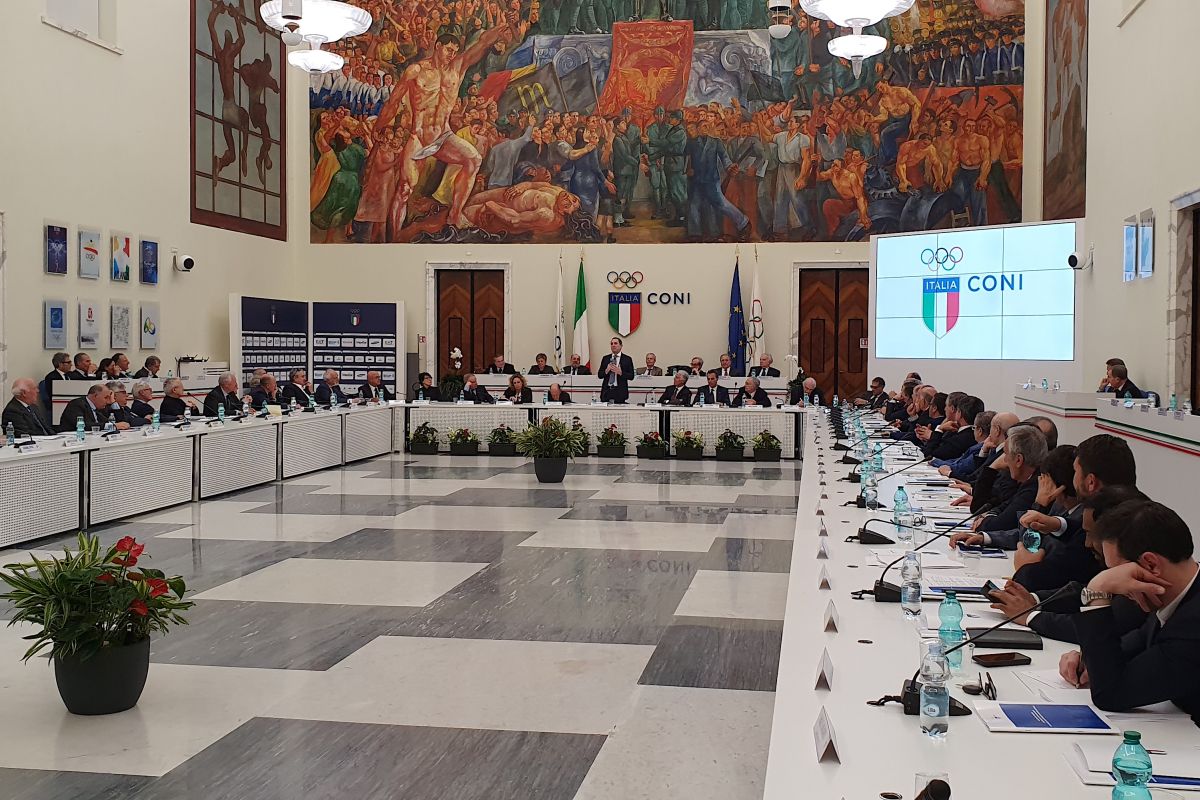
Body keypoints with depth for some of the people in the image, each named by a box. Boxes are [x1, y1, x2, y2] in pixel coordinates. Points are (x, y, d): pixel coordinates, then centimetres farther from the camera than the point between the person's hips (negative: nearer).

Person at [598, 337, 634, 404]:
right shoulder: (605, 358, 13)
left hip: (619, 392, -2)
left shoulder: (627, 359, 5)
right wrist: (606, 371, -10)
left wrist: (620, 372, -16)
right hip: (606, 391, 2)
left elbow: (631, 376, -1)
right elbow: (599, 375, 10)